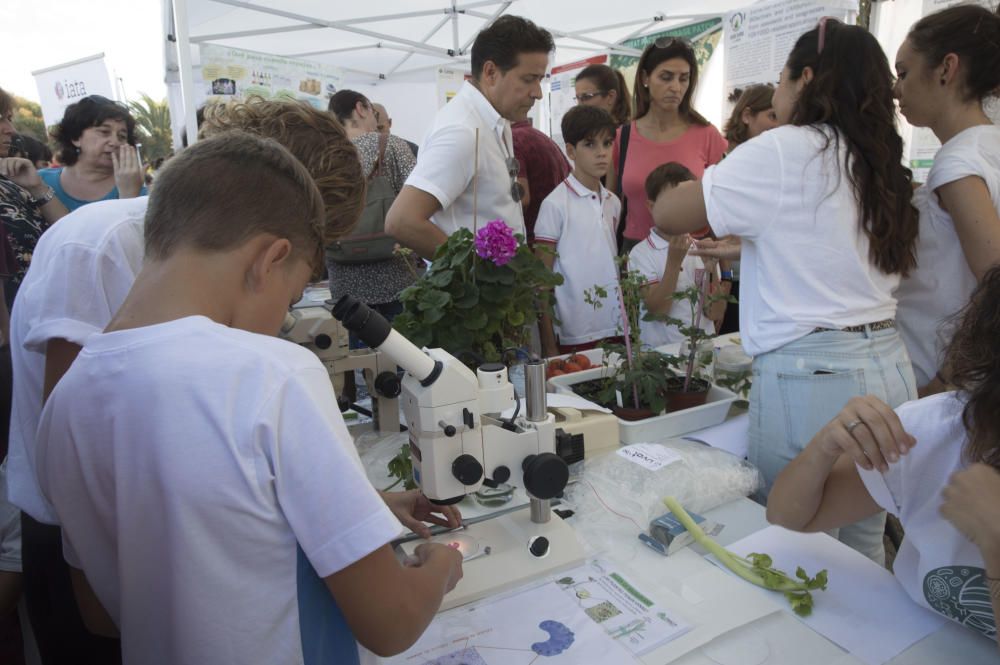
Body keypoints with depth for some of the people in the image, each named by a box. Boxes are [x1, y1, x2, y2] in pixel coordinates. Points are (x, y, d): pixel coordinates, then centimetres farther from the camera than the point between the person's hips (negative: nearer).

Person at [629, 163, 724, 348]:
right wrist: (674, 262, -18)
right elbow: (657, 310, -12)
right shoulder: (641, 254, -4)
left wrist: (711, 271, -11)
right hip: (660, 347, -3)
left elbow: (715, 314, 3)